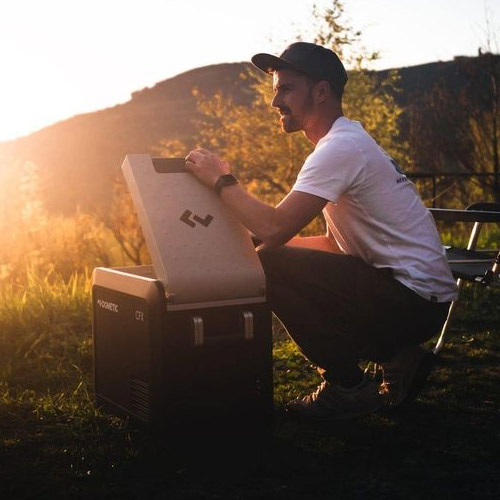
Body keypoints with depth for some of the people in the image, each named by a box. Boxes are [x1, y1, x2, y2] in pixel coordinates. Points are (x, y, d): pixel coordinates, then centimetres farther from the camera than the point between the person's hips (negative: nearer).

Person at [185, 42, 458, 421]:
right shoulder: (348, 142, 16)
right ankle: (399, 359, 14)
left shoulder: (341, 147, -16)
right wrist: (271, 242, 8)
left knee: (269, 265, -17)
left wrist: (221, 180, -9)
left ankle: (346, 386, -5)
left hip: (415, 299, -10)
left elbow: (274, 228, -25)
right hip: (418, 298, 10)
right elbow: (338, 243, 20)